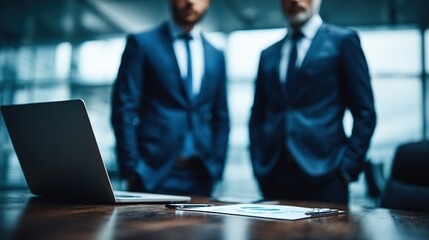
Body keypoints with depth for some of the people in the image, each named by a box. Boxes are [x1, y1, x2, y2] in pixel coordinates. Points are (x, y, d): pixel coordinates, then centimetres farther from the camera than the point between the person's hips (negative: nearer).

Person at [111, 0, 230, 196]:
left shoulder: (216, 56, 13)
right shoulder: (141, 43, 1)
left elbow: (221, 118, 14)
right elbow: (124, 109, -4)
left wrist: (216, 169, 6)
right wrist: (131, 169, -9)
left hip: (201, 174, 4)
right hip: (153, 172, -3)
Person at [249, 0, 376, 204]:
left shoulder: (343, 40, 4)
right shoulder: (268, 54, 16)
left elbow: (364, 111, 0)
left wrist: (348, 167, -7)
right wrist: (259, 167, 6)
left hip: (323, 176, -3)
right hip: (274, 177, 4)